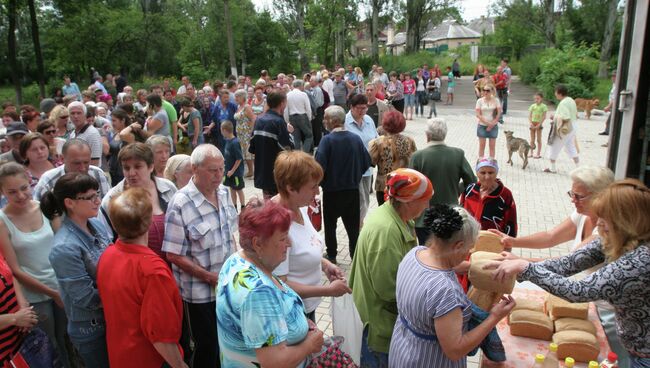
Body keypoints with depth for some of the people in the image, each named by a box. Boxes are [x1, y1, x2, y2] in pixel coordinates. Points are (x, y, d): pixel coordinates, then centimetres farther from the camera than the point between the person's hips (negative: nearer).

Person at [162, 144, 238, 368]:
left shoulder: (224, 193, -1)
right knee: (207, 347, 11)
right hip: (199, 293, -5)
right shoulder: (180, 204, -20)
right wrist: (210, 277, -18)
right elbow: (174, 255, -19)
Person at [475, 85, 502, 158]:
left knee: (492, 146, 4)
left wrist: (492, 124, -10)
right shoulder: (480, 101, -2)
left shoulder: (495, 100, -1)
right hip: (482, 126, 0)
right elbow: (478, 114, -7)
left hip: (493, 126, 0)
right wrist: (487, 123, -15)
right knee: (482, 145, 3)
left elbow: (499, 113, -3)